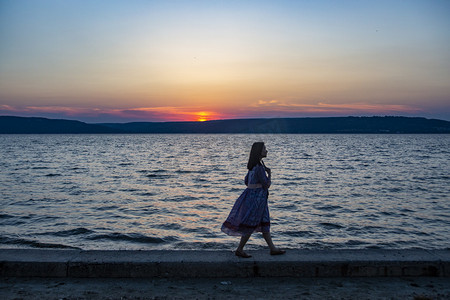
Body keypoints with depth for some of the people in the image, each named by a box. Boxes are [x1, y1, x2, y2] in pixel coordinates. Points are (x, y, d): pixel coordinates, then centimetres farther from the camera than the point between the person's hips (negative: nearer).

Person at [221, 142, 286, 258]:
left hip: (251, 195, 10)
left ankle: (273, 249, 21)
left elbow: (246, 181, 17)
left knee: (264, 224, 13)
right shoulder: (259, 167, -19)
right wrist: (269, 174, -1)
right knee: (250, 226, 0)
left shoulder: (253, 166, 10)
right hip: (256, 197, -10)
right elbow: (267, 185, -16)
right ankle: (239, 250, 11)